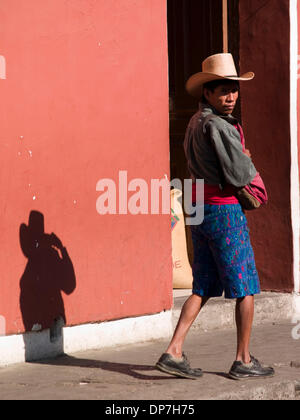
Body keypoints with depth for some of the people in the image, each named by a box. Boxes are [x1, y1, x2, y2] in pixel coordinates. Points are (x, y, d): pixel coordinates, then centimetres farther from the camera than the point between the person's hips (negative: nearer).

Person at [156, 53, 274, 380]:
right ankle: (243, 361, 9)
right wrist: (250, 163, 3)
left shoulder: (195, 122, 13)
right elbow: (239, 175, -19)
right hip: (224, 210, -9)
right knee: (245, 287, 2)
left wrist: (243, 165, 8)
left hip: (200, 208, 9)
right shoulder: (217, 125, -17)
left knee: (203, 287, 11)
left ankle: (173, 352, 2)